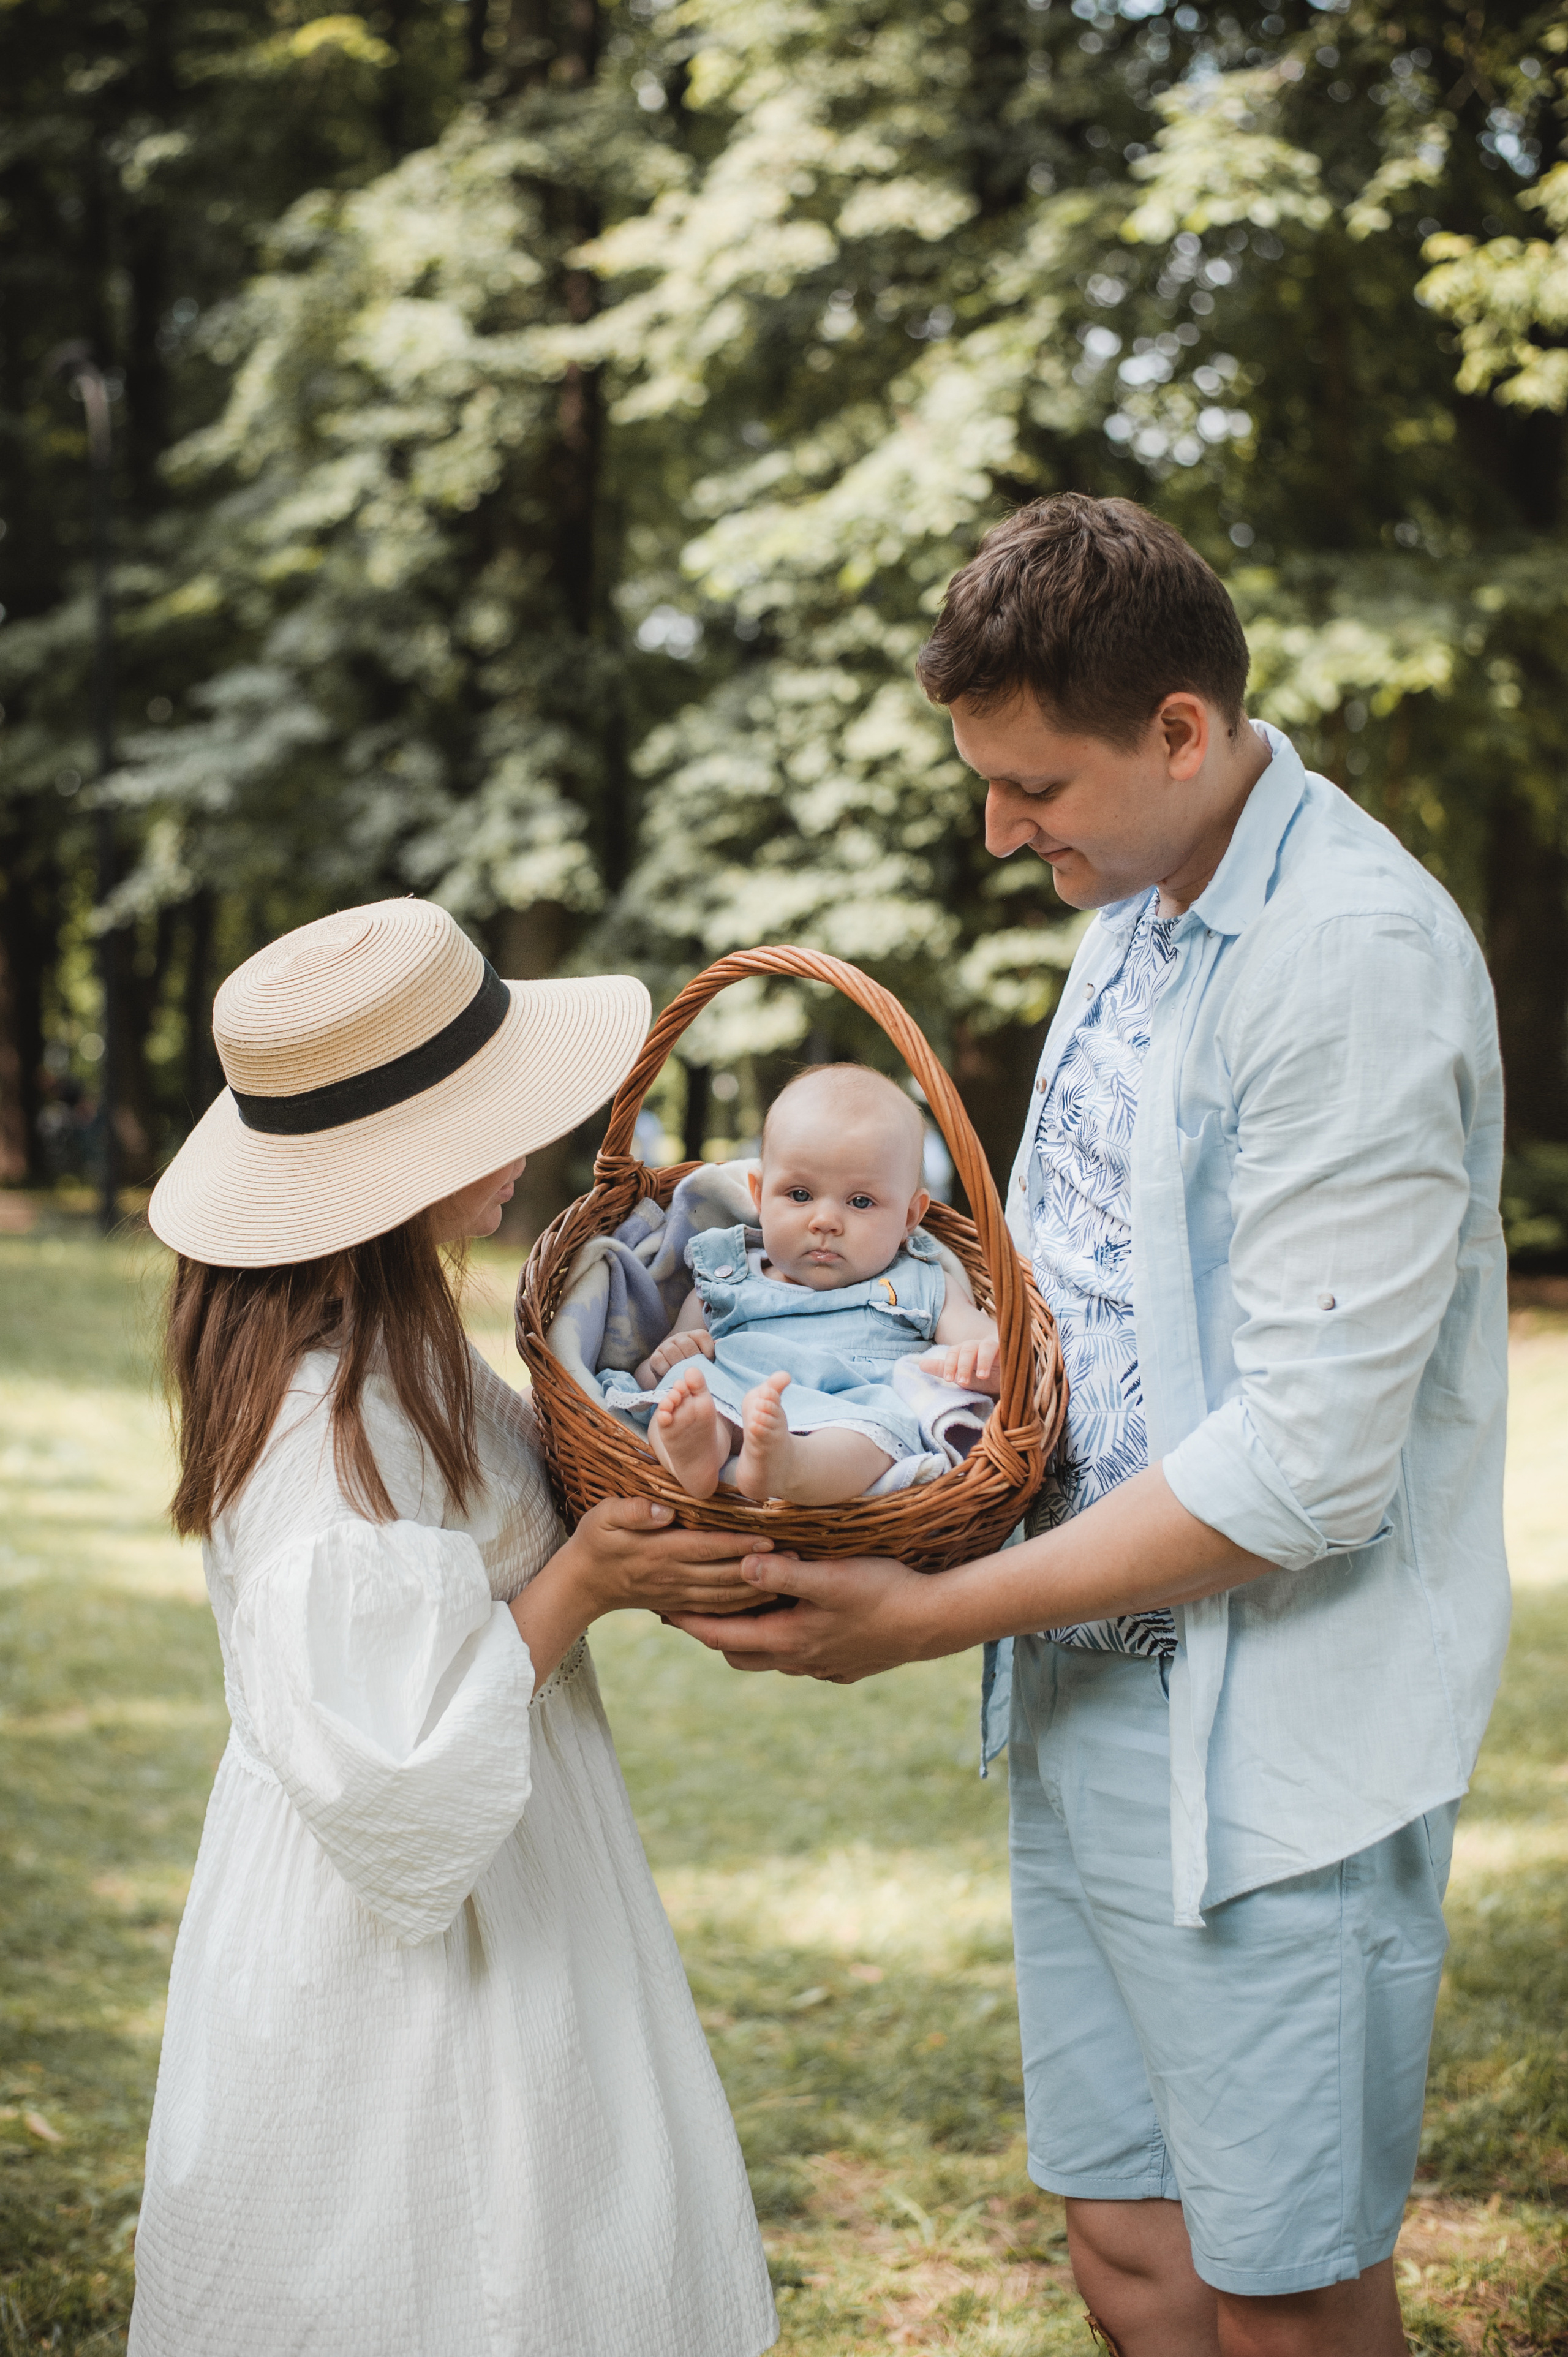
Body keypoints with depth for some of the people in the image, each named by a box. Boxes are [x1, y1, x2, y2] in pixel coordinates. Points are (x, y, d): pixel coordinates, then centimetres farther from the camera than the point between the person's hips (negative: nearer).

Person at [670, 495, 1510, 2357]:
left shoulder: (1357, 961, -20)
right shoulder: (1139, 902, 9)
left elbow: (1306, 1467, -23)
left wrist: (934, 1617, -18)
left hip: (1270, 1732, -8)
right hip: (1086, 1683, 8)